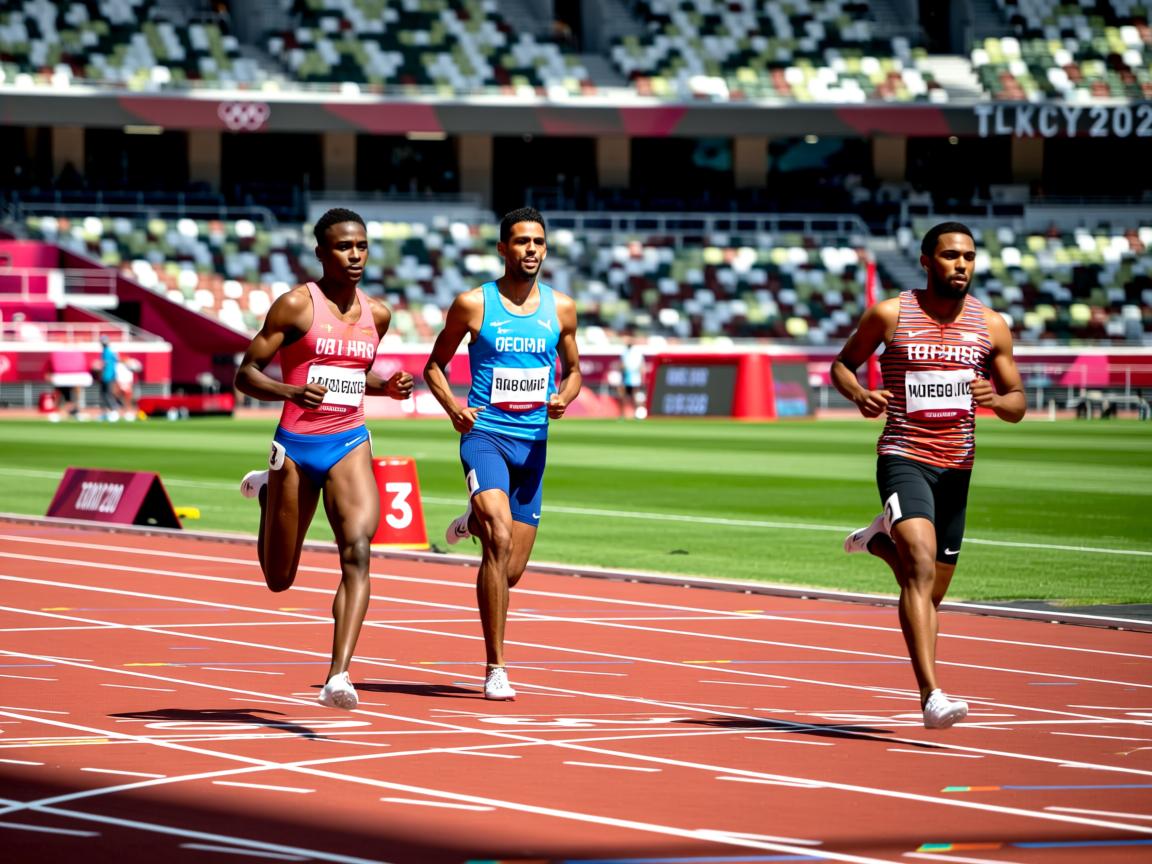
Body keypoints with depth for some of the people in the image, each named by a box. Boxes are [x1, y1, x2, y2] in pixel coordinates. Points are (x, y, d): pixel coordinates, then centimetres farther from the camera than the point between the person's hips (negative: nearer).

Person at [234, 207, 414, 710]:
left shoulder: (376, 314, 8)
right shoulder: (297, 305, -7)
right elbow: (246, 374, -7)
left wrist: (388, 387, 4)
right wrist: (291, 392, -26)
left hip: (350, 445, 3)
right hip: (297, 444, -3)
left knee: (358, 551, -22)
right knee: (280, 579, 12)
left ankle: (339, 677, -27)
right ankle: (266, 491, 44)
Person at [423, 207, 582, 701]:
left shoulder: (560, 308, 7)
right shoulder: (473, 304, -1)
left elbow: (573, 370, 19)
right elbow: (435, 363, 9)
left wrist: (564, 396, -4)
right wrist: (451, 405, -10)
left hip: (533, 442, 4)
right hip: (485, 434, -4)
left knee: (511, 572, 7)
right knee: (500, 541, -25)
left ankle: (473, 523, 45)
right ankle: (495, 671, -19)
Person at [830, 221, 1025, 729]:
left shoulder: (991, 326, 5)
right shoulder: (890, 315, -2)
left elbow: (1018, 406, 10)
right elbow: (842, 364, 12)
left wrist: (995, 398, -14)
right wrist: (858, 395, -11)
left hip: (956, 467, 4)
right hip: (903, 458, -4)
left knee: (932, 591, 14)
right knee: (922, 568, -24)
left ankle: (880, 540, 48)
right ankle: (931, 696, -31)